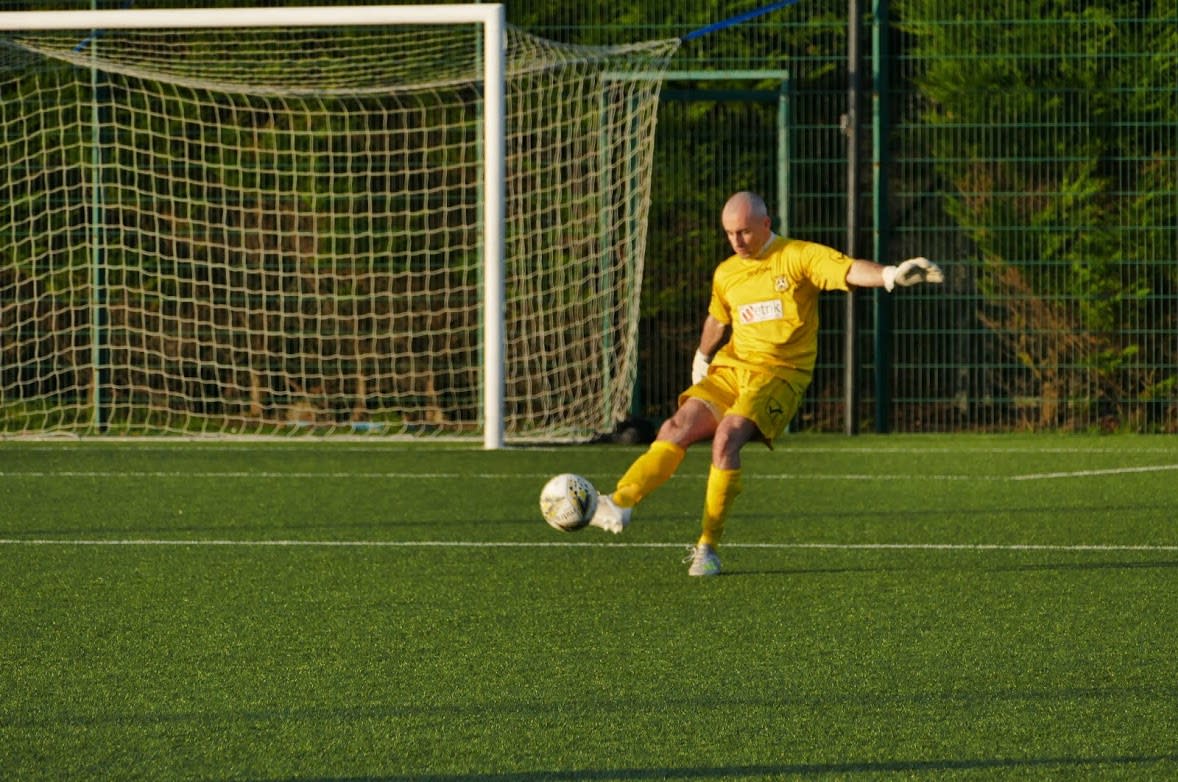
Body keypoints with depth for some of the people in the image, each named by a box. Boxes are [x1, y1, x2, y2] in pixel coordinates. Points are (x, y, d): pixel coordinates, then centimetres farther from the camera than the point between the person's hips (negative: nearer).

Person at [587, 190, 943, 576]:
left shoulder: (799, 257, -4)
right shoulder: (726, 274, 15)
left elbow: (850, 271, -19)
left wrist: (890, 274, -37)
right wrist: (702, 359, 46)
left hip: (779, 374, -6)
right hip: (730, 370, 6)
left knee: (727, 436, -27)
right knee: (676, 429, -17)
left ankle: (708, 547, -24)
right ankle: (619, 504, -27)